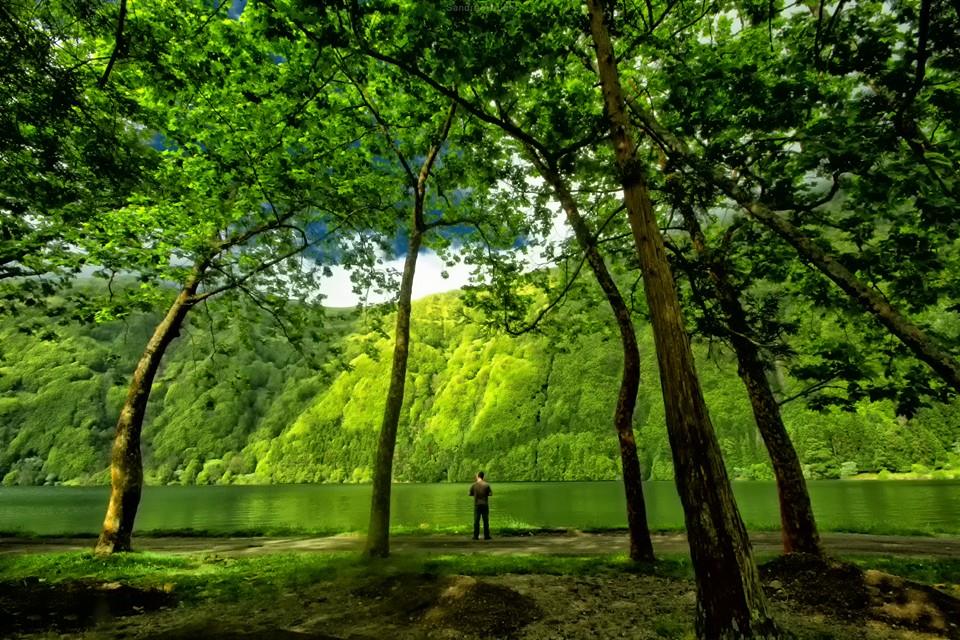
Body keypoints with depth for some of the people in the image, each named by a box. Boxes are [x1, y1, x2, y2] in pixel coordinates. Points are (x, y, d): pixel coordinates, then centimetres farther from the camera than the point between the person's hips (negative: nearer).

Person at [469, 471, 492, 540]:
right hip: (485, 504, 0)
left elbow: (470, 494, 3)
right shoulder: (486, 484, -7)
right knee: (486, 520, 6)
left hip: (477, 504, 0)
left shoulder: (474, 485, -5)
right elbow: (490, 494, -5)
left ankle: (476, 536, 5)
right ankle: (486, 536, 6)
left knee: (476, 520, 5)